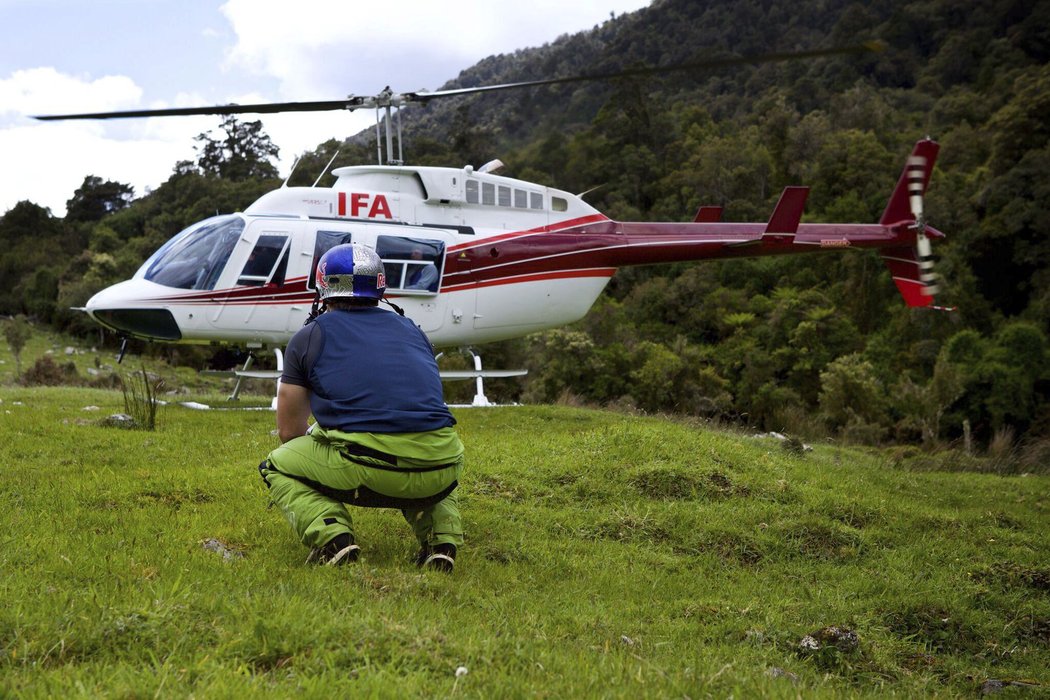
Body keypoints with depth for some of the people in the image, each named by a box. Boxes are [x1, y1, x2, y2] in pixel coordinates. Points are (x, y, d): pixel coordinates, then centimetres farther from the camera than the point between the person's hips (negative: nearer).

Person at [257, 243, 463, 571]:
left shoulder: (309, 336, 14)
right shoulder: (411, 330, 24)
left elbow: (289, 430, 21)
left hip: (368, 467, -3)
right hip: (436, 474, 4)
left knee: (277, 467, 24)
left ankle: (331, 536, -1)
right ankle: (441, 538, 14)